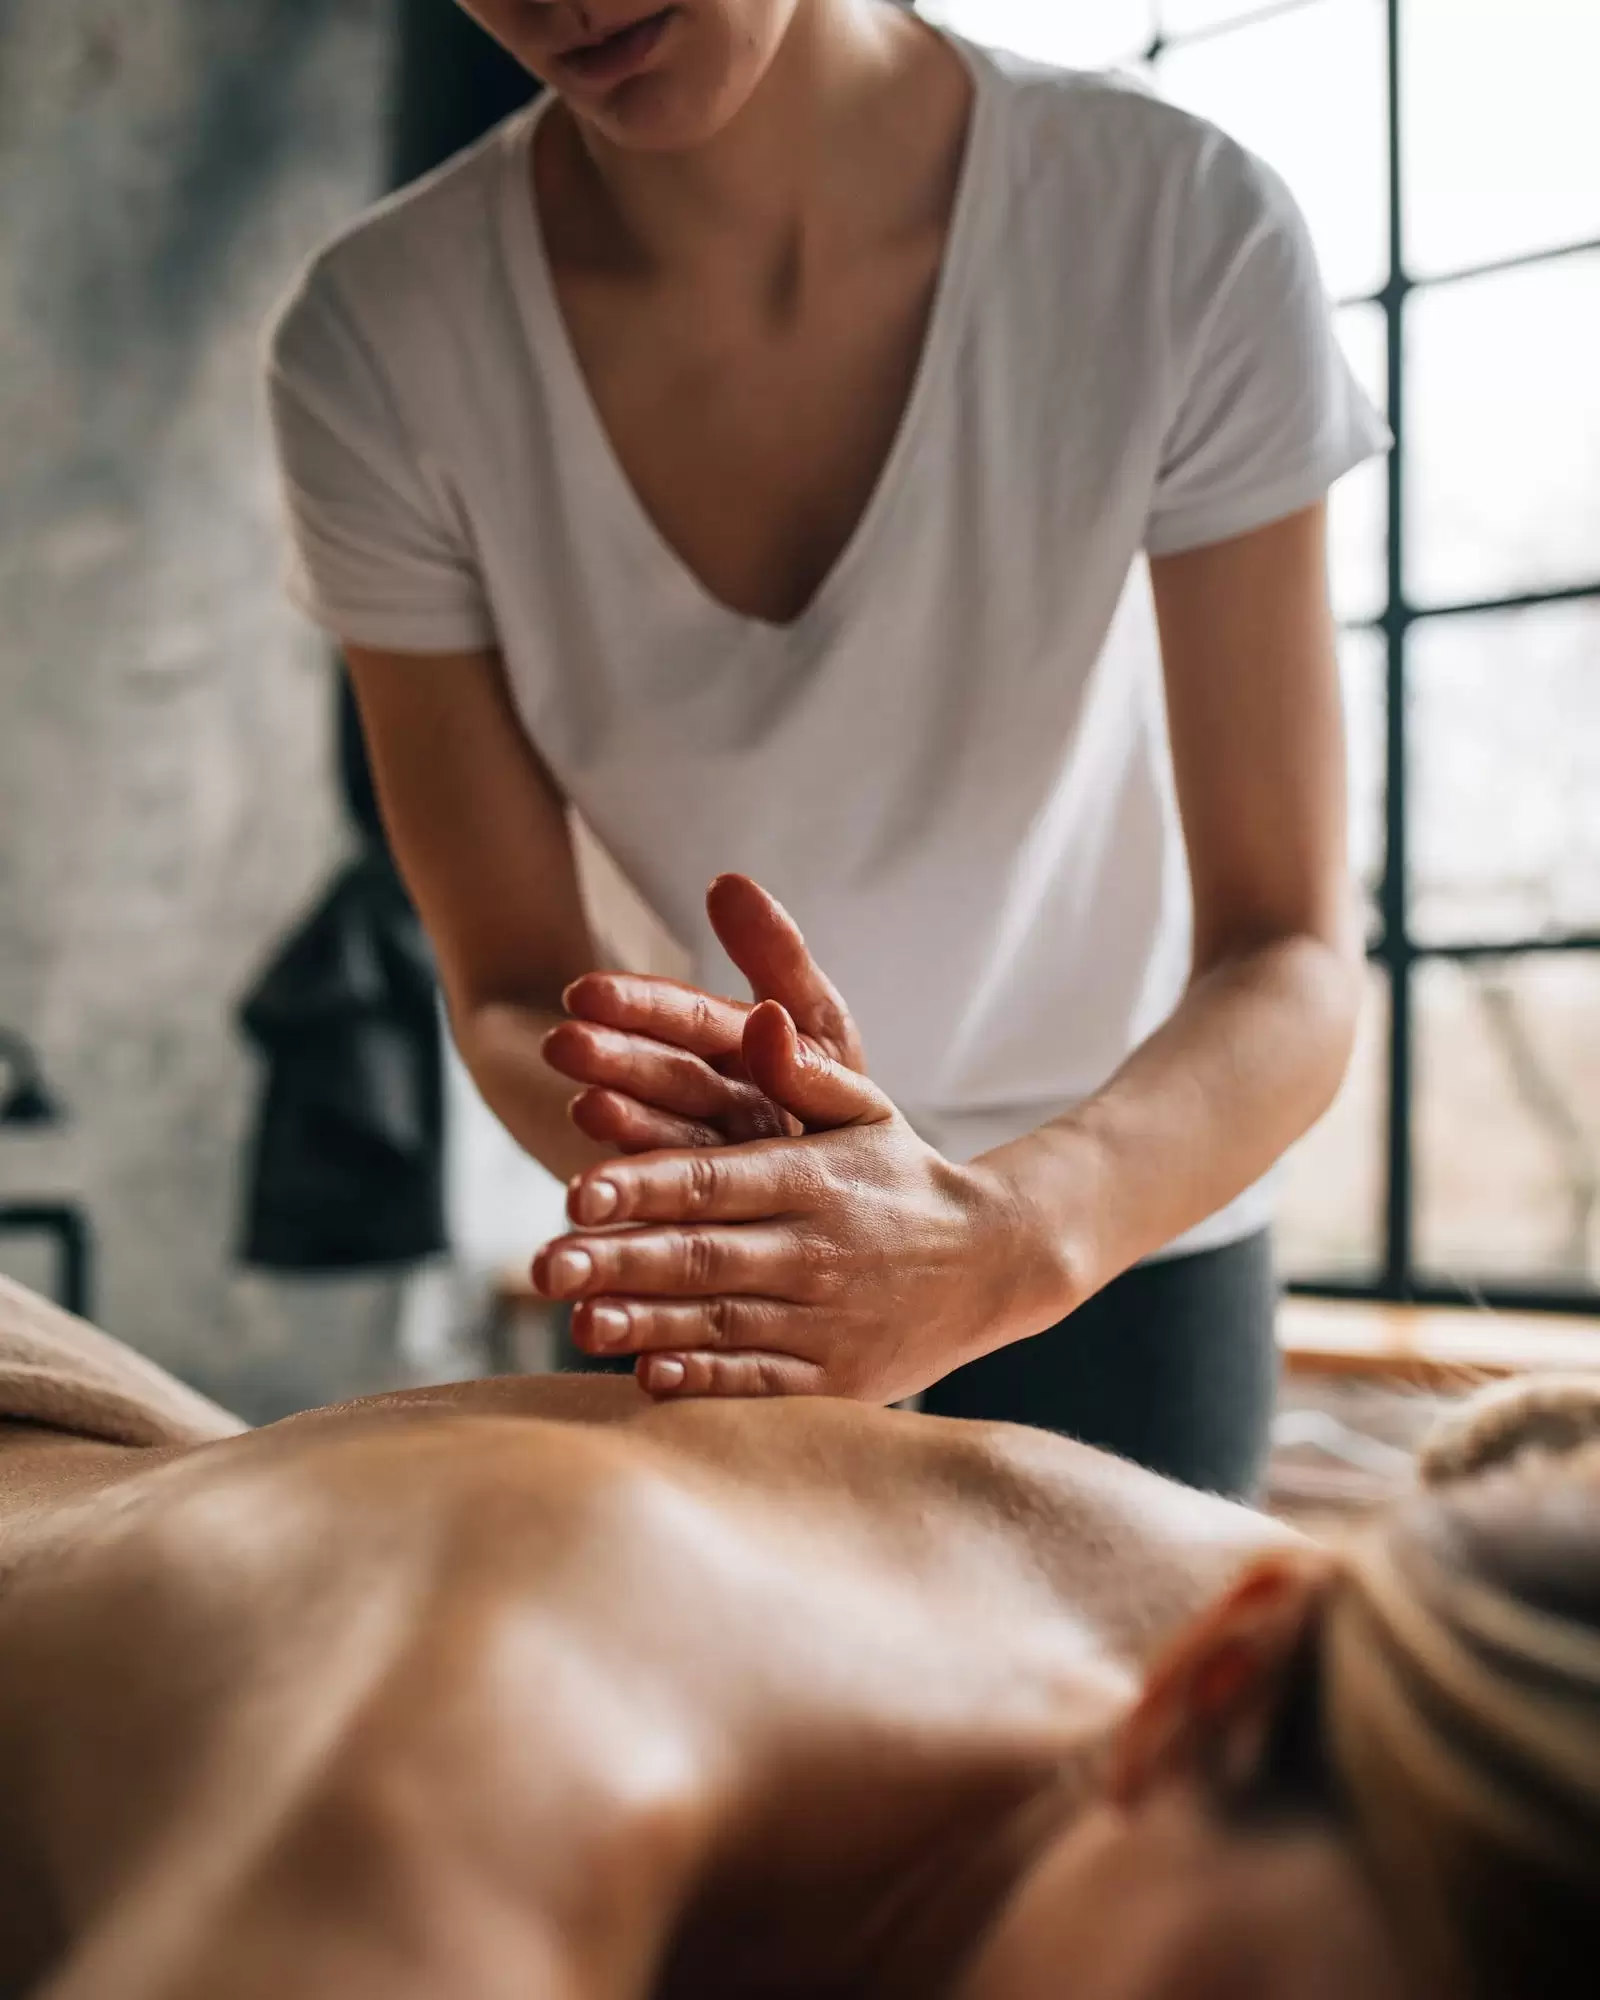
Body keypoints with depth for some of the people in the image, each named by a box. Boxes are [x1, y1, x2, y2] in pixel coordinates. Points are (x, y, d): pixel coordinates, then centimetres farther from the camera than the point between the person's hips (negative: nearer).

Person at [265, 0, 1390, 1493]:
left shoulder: (1188, 234, -24)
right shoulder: (373, 349, -20)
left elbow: (1292, 962, -24)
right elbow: (510, 990, -14)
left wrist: (1011, 1232, -44)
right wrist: (692, 1160, -37)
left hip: (1126, 1227, -1)